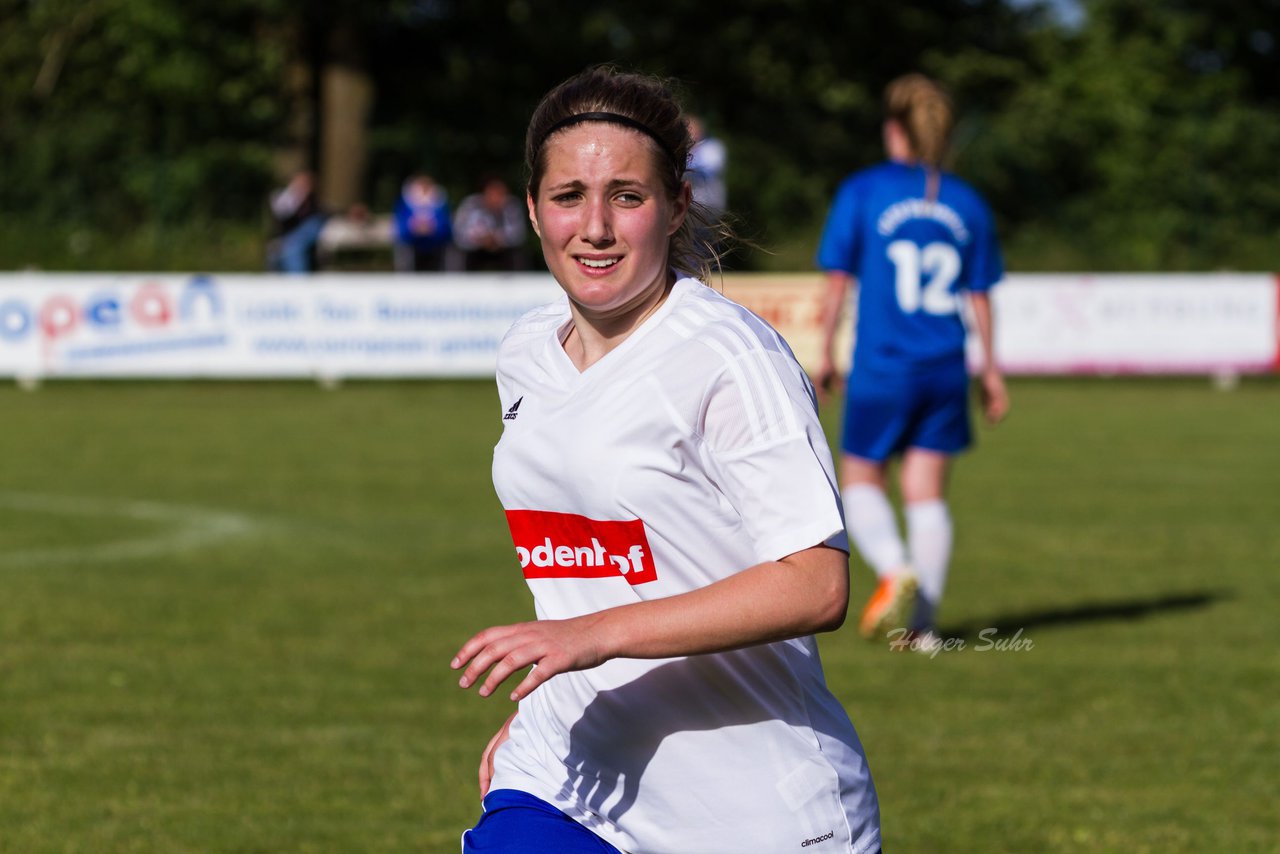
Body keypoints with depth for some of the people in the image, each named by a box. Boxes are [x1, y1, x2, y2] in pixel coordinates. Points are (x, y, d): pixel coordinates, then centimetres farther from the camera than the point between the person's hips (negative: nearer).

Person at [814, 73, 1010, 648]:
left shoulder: (862, 192, -4)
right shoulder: (966, 203, 6)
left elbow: (838, 281, -5)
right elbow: (980, 294, 9)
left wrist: (826, 355, 4)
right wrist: (991, 369, 18)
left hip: (880, 368, -3)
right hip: (946, 369, 3)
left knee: (860, 483, 10)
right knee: (927, 493, 7)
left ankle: (896, 570, -16)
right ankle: (921, 622, 5)